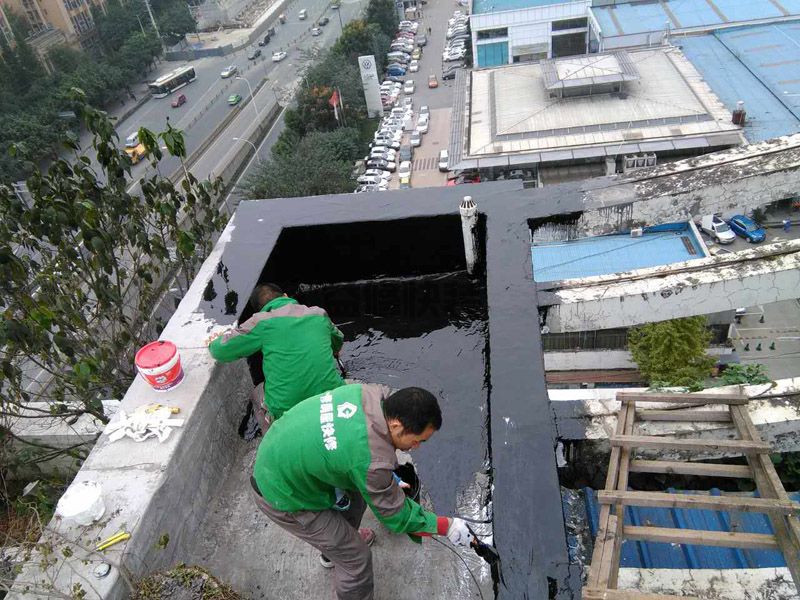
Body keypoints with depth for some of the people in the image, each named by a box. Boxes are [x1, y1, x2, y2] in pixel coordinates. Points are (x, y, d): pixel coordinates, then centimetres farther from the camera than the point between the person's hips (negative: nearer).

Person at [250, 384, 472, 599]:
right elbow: (396, 516, -16)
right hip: (283, 496, -8)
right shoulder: (372, 461, -34)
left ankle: (332, 552, 53)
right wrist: (447, 526, -4)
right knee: (356, 559, 2)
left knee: (356, 497, 26)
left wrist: (390, 481, 5)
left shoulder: (372, 392, -15)